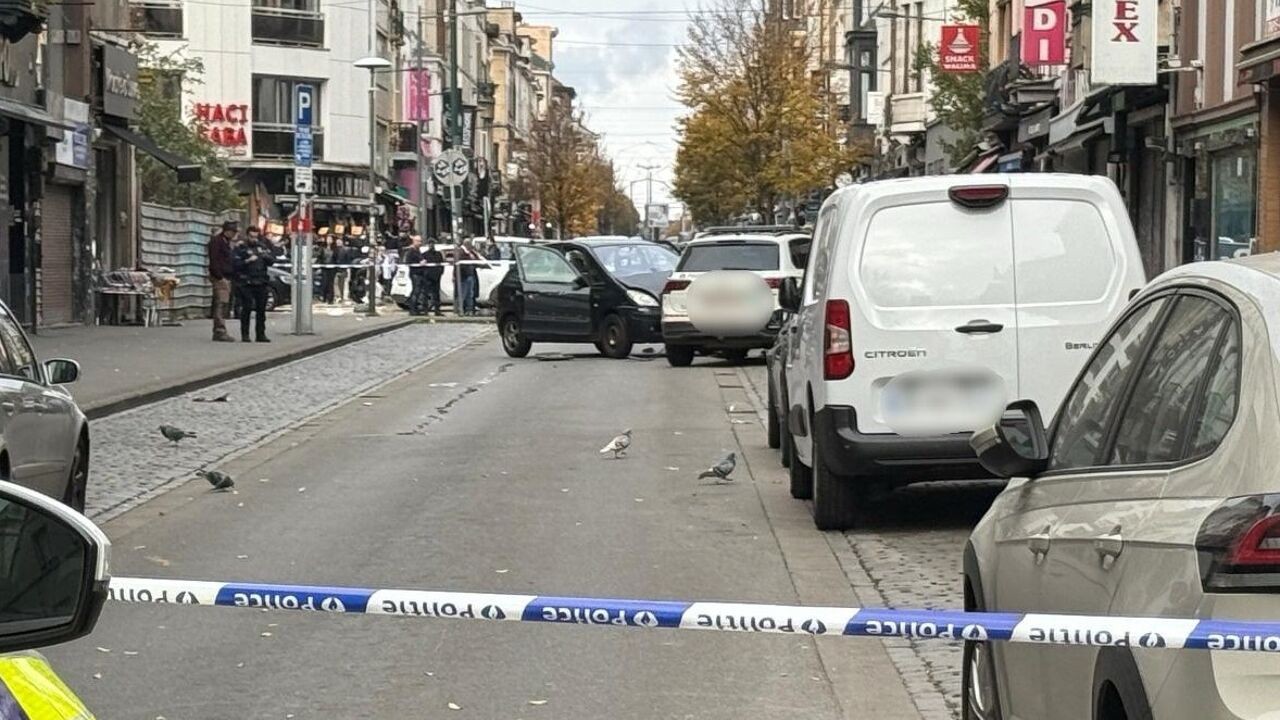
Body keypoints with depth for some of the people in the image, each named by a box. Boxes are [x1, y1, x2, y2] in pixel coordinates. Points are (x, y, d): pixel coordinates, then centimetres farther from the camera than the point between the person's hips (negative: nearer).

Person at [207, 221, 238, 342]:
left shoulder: (227, 242, 22)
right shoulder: (216, 241, -7)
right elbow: (214, 261, -15)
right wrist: (220, 277, -20)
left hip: (226, 278, 10)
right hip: (220, 278, -10)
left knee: (224, 305, 9)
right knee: (221, 304, -15)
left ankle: (218, 332, 12)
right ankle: (220, 331, -20)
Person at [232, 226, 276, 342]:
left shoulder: (262, 247, 15)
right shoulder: (240, 249, 1)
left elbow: (272, 260, 10)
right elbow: (235, 264, -9)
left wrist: (266, 256, -11)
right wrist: (247, 261, -19)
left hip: (261, 283, 5)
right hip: (246, 284, -5)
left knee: (261, 309, 6)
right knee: (246, 309, -5)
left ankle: (260, 334, 13)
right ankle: (245, 335, -1)